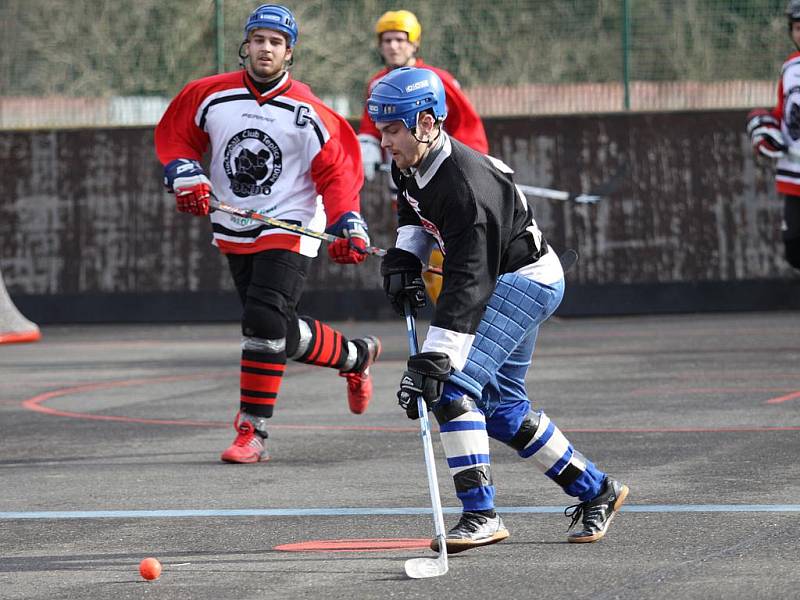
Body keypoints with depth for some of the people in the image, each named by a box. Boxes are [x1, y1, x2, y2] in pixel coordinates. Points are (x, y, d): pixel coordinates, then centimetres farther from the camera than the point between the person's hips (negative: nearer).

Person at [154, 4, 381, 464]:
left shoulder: (306, 112, -11)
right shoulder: (210, 97, -3)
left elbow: (337, 171, -7)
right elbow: (175, 137, 8)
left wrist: (349, 227, -17)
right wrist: (186, 176, -9)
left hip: (290, 228, -4)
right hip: (233, 232, 4)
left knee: (264, 322, -18)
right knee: (282, 330, 8)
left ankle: (252, 433, -12)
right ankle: (356, 356, 35)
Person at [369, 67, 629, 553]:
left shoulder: (465, 187, -32)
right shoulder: (411, 166, -4)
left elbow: (467, 285, -36)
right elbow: (415, 213, 22)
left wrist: (433, 360, -40)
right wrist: (404, 258, 3)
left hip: (526, 281, -10)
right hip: (506, 281, 10)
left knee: (453, 386, -22)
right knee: (503, 409, 13)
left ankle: (480, 515, -21)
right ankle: (597, 491, 27)